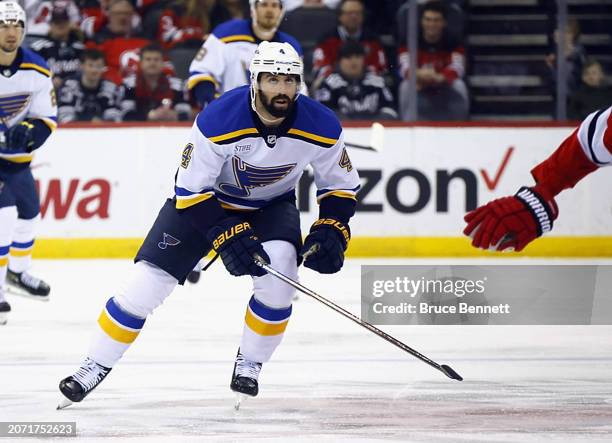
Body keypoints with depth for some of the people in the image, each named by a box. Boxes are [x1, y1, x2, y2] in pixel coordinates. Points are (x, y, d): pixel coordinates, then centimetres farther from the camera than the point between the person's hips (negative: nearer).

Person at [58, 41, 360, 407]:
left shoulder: (321, 127, -23)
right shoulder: (218, 120, -32)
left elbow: (343, 185, -6)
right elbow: (190, 189, -22)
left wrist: (331, 232, -20)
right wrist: (226, 235, -31)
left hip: (272, 204, 2)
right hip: (204, 198, -2)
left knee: (279, 276, -26)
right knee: (149, 280, -10)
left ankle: (249, 365, -5)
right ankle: (94, 368, 4)